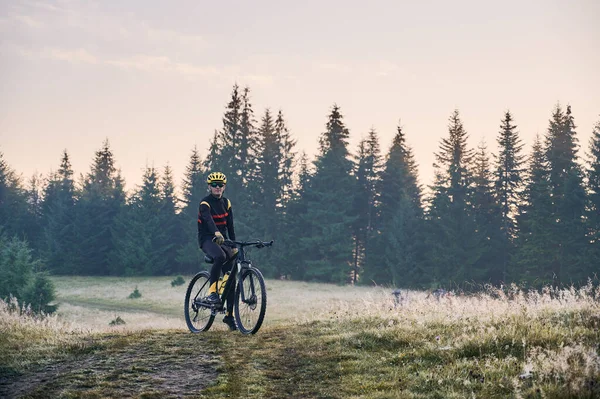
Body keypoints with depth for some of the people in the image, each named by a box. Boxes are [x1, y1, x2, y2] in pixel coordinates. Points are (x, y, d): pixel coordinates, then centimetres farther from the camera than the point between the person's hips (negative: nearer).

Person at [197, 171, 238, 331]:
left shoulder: (226, 203, 9)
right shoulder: (205, 203, -10)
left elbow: (230, 225, 9)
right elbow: (208, 219, -31)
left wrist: (234, 245, 1)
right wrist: (217, 233, -49)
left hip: (222, 239, 6)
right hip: (207, 239, -6)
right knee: (220, 257, -40)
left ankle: (229, 315, 4)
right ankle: (212, 292, -30)